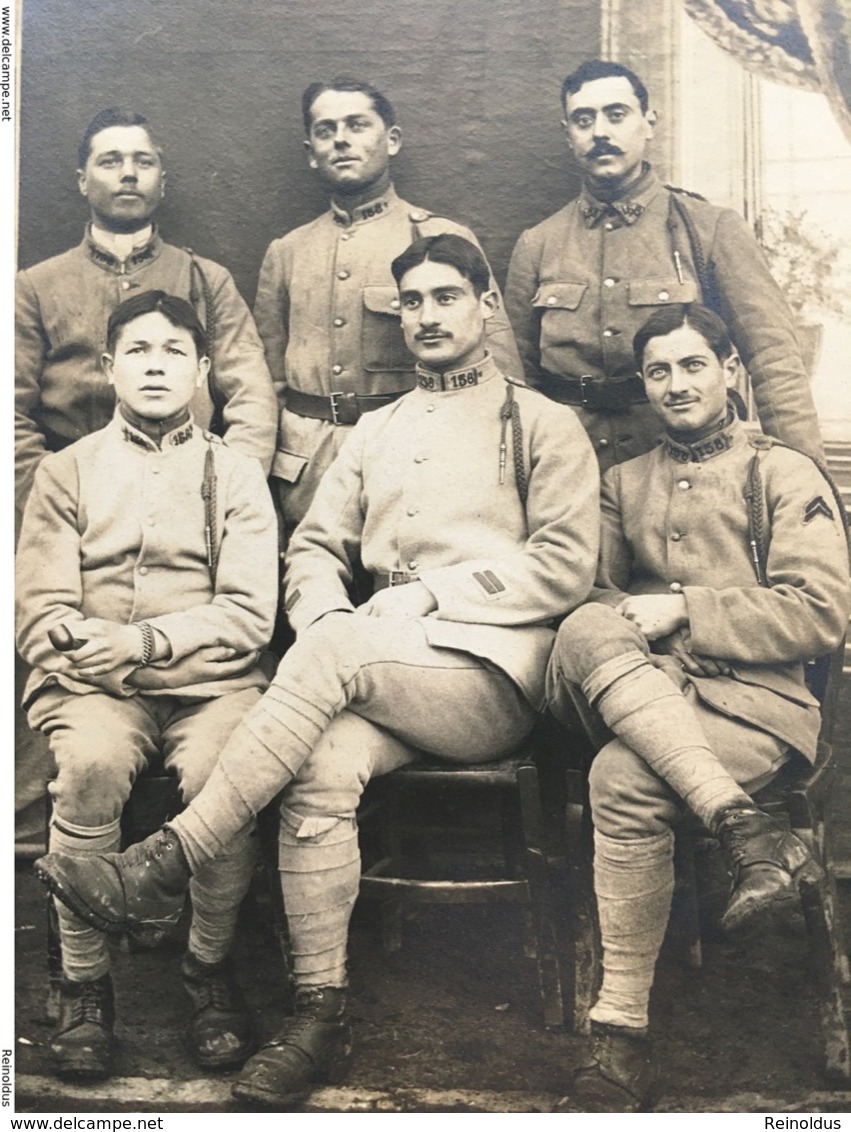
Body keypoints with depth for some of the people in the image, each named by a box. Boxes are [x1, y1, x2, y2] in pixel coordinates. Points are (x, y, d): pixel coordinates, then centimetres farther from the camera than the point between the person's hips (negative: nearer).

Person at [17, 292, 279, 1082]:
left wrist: (146, 641, -14)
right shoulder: (67, 471, 15)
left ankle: (210, 968, -7)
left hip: (209, 679, 0)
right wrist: (82, 647, -16)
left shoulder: (235, 473, 13)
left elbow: (249, 614, 1)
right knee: (91, 763, -33)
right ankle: (83, 983, -15)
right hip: (95, 685, 0)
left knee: (220, 770, -32)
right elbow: (41, 611, 5)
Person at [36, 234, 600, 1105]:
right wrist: (325, 611, -5)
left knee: (335, 655, -32)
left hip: (489, 674, -3)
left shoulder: (543, 426, 9)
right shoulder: (374, 432, 25)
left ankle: (166, 865, -29)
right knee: (322, 765, -30)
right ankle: (319, 1017, -21)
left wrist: (430, 592, -9)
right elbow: (314, 548, 19)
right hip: (379, 674, 4)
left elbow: (564, 567, -2)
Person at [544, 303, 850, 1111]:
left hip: (754, 696, -4)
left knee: (623, 780, -33)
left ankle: (623, 1036, -24)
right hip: (642, 694, 4)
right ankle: (741, 826, -38)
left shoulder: (783, 474, 9)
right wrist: (620, 623, -9)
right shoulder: (624, 483, 24)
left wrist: (685, 610, -10)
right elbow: (596, 592, 16)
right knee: (587, 629, -30)